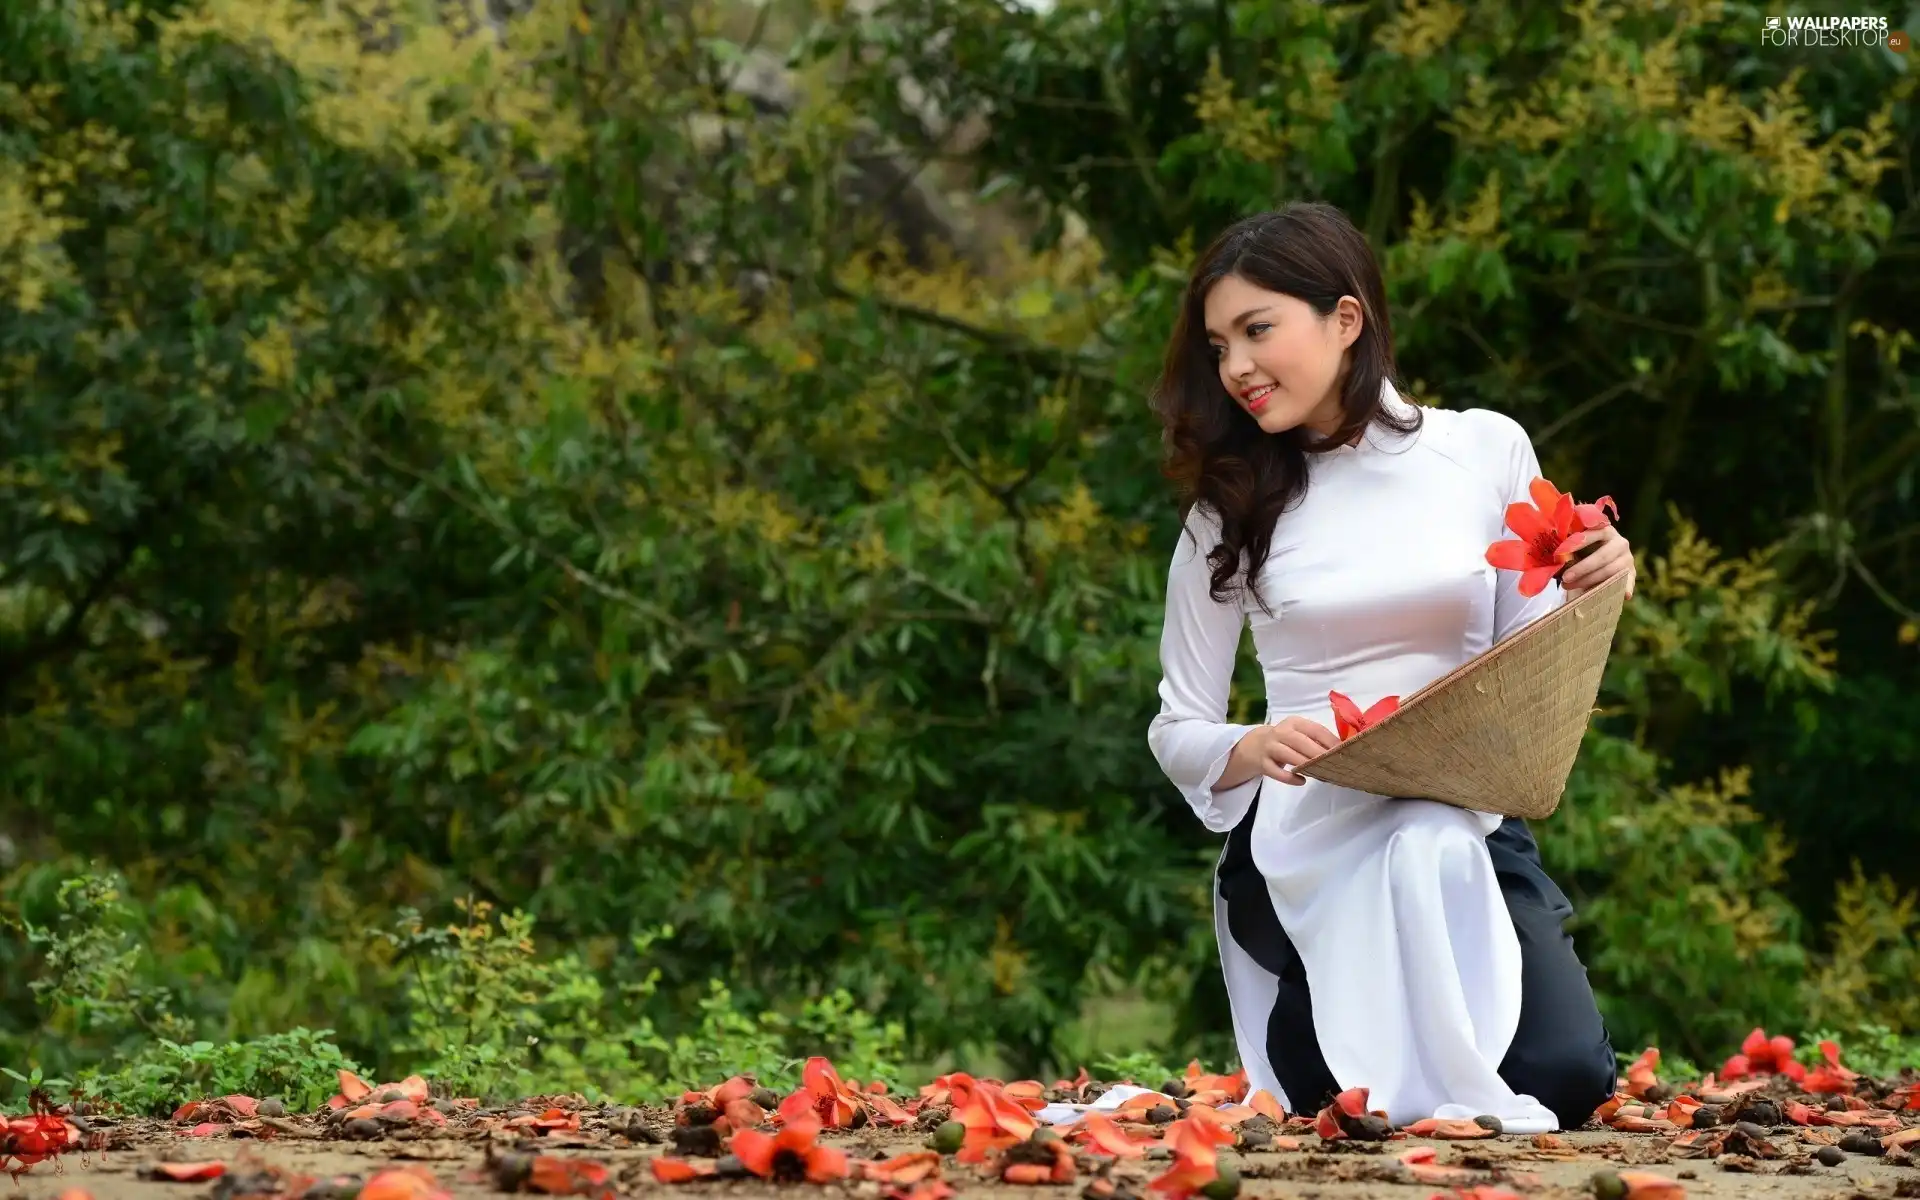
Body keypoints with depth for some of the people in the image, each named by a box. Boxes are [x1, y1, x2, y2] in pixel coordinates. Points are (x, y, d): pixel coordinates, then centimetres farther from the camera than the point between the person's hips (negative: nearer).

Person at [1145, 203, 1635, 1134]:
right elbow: (1178, 728, 7)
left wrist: (1590, 597, -12)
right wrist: (1253, 751, -15)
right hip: (1303, 841, -2)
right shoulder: (1230, 510, 5)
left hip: (1476, 830, 2)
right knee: (1426, 846, -38)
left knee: (1568, 1074, -22)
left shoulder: (1486, 450, 5)